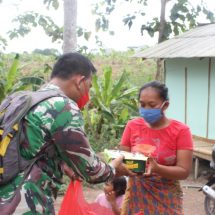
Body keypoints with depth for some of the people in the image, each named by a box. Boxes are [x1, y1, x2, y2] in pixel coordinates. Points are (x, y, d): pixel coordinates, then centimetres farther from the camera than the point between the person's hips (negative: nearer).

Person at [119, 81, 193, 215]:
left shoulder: (181, 131, -10)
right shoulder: (132, 126, -1)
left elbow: (184, 171, -13)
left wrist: (157, 168, -28)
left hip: (166, 199, -2)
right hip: (136, 196, 2)